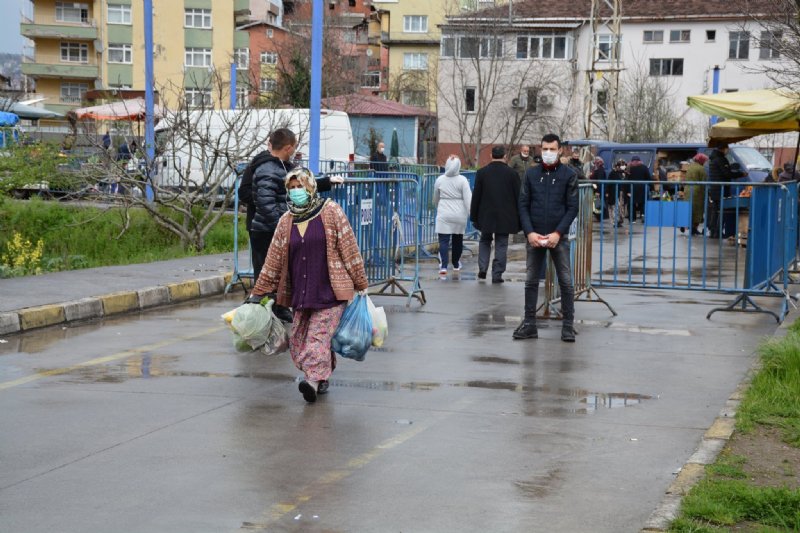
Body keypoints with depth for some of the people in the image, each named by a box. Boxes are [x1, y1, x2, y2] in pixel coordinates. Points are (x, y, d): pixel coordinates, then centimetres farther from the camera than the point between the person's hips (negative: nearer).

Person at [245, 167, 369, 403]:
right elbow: (273, 260, 15)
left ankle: (314, 380, -26)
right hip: (300, 293, 5)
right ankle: (322, 377, 15)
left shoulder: (331, 212, -1)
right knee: (298, 340, 2)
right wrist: (257, 294, 14)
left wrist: (360, 285, -2)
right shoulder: (286, 221, 11)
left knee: (319, 334, -16)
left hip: (330, 291, -5)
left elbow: (349, 249, -1)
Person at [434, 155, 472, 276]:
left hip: (443, 215, 0)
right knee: (458, 239, 17)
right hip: (459, 214, 0)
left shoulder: (439, 180, 1)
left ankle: (443, 266, -18)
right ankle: (456, 264, 31)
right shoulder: (462, 180, -6)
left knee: (443, 240, -3)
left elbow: (435, 199, 15)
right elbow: (468, 199, -11)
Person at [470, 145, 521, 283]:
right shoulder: (512, 173, -4)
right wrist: (518, 219, 6)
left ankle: (482, 269, 5)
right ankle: (497, 274, 1)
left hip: (486, 215, 1)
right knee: (501, 245, 4)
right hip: (505, 217, -1)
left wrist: (474, 216, 8)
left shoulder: (481, 172, -2)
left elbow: (476, 196, 0)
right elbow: (518, 197, -1)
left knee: (485, 241, 19)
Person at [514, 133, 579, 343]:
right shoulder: (531, 174, 6)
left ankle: (568, 326, 5)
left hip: (559, 237, -2)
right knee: (531, 281, 6)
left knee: (565, 282, -1)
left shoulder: (569, 174, 0)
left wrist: (557, 233, -12)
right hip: (534, 236, 2)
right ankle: (529, 324, 13)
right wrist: (529, 232, -7)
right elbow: (523, 205, 5)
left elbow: (572, 208, -3)